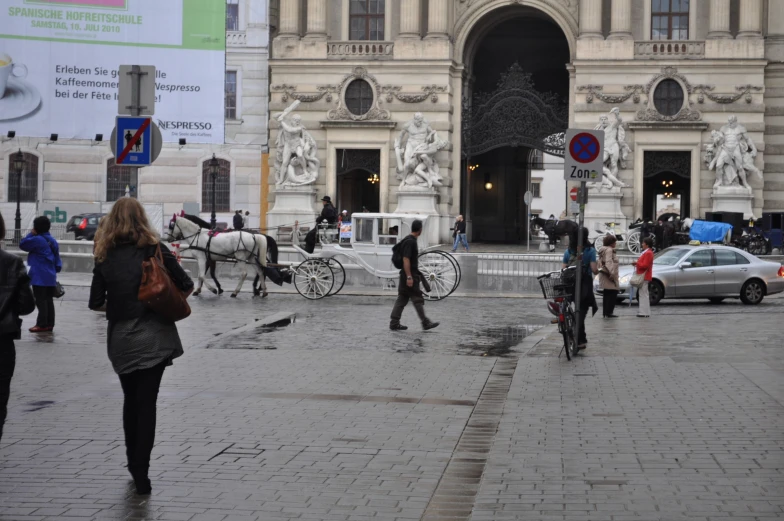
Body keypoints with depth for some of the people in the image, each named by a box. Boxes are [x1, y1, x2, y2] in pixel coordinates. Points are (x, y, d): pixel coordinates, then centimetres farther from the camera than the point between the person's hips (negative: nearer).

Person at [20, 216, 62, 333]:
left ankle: (42, 324, -5)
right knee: (49, 300, 10)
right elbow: (57, 261, 14)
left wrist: (31, 234, 0)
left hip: (39, 277, -8)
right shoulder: (52, 241, 12)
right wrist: (55, 270, 19)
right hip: (51, 277, 8)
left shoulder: (37, 240, -13)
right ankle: (49, 324, 11)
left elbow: (22, 245, -5)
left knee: (40, 300, -5)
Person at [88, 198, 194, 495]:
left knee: (131, 401, 19)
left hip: (120, 338, 2)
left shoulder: (104, 256, 2)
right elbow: (186, 286, -5)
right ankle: (141, 473, -7)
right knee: (146, 403, -1)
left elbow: (96, 302, -1)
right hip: (152, 336, -2)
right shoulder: (153, 248, -4)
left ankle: (134, 463, 28)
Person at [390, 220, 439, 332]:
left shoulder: (410, 240, 14)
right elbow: (406, 260, -22)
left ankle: (394, 323, 8)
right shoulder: (410, 242, -17)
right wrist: (409, 277, -24)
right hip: (410, 276, -10)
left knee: (402, 299, 8)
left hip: (406, 276, 10)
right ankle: (425, 323, 2)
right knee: (418, 299, -3)